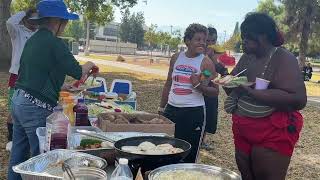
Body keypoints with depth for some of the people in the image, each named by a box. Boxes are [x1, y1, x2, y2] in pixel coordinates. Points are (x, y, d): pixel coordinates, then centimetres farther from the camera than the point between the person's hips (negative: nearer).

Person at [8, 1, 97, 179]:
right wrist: (89, 65, 8)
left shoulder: (32, 40, 12)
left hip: (18, 100, 9)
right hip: (35, 107, -9)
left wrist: (65, 89, 22)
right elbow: (77, 72, -12)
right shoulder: (55, 44, -14)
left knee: (18, 155, 16)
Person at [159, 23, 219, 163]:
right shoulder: (176, 58, 7)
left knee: (188, 157, 1)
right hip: (171, 109, 4)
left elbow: (215, 92, -4)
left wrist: (199, 86, -22)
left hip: (194, 113, -4)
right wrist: (161, 108, 18)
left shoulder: (206, 62, -5)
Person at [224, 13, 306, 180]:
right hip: (242, 130, 7)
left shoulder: (283, 58, -14)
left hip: (273, 133, -7)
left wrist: (251, 92, -29)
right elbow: (232, 90, 15)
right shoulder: (246, 57, 7)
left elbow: (298, 100, -26)